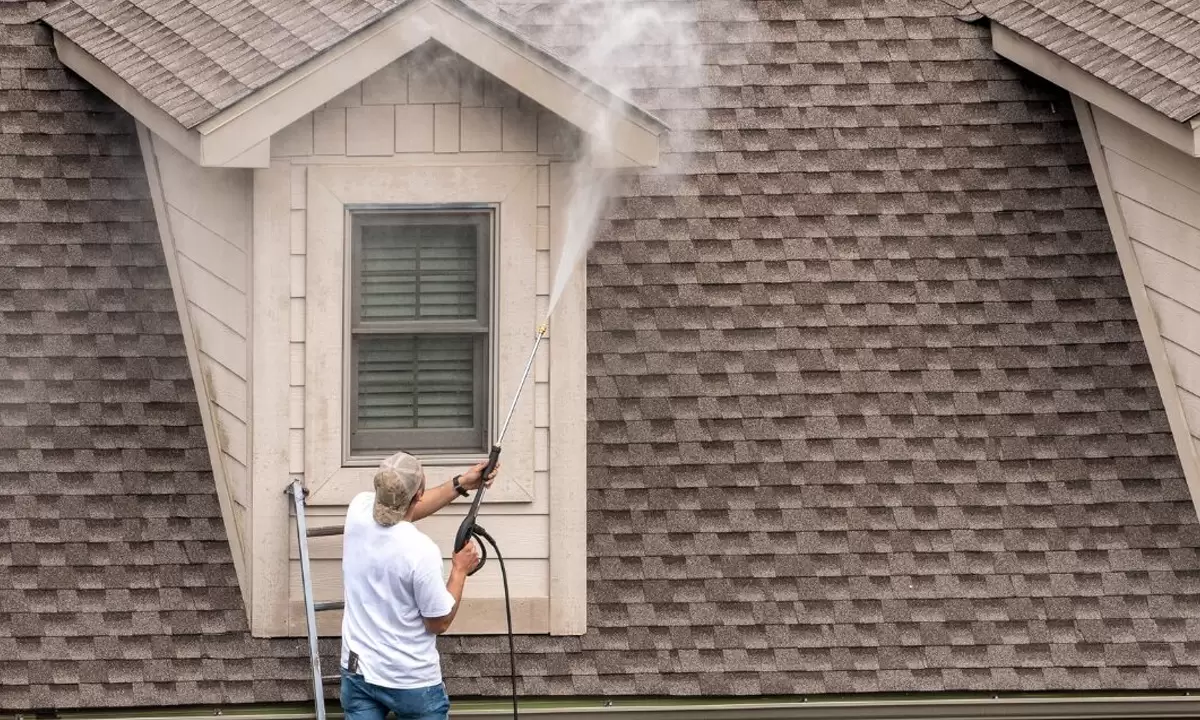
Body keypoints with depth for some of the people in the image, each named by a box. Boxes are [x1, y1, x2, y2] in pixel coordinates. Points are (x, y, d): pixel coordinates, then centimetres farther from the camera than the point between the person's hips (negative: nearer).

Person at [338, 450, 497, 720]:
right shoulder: (421, 551, -26)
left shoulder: (358, 511, -10)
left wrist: (461, 484, 16)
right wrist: (460, 570, -2)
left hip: (357, 673, 5)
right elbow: (439, 623, -14)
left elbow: (406, 509, 13)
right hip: (413, 682, -5)